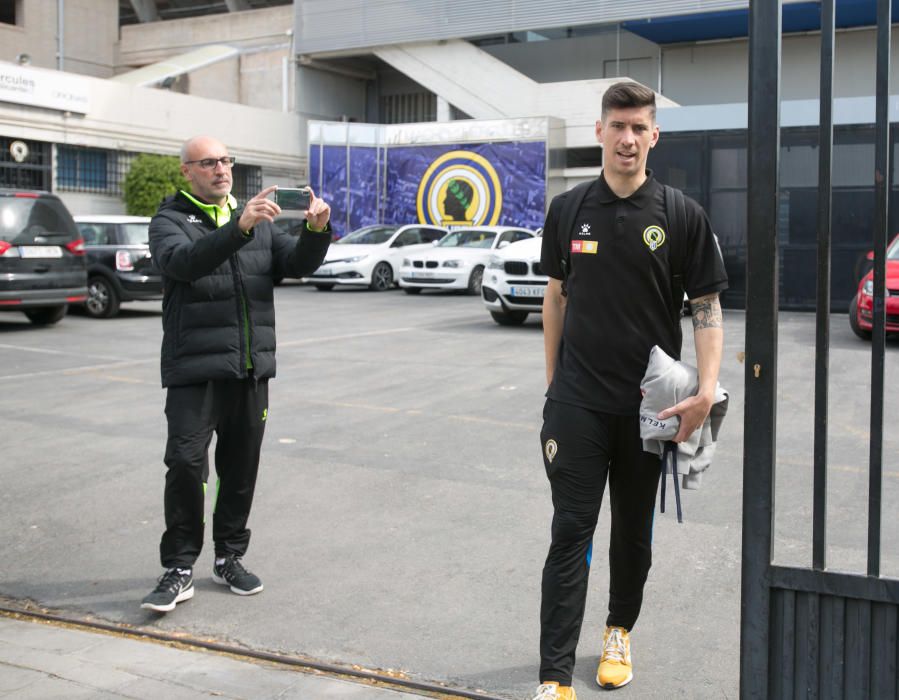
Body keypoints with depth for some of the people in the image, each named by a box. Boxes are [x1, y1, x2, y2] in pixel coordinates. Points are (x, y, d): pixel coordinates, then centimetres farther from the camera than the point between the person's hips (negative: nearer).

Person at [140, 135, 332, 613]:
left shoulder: (258, 219, 16)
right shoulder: (170, 221, 2)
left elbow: (297, 264, 3)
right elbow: (184, 261, -21)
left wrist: (316, 230, -19)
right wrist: (240, 227, -34)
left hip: (252, 367, 4)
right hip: (194, 369, -4)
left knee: (241, 468, 9)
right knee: (186, 464, -9)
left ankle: (230, 557, 24)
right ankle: (179, 569, 3)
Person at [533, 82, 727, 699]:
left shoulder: (682, 216, -4)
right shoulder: (568, 210, 2)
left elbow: (707, 307, -3)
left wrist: (707, 388, -17)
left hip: (648, 405, 0)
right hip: (578, 402, 0)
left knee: (634, 532, 15)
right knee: (571, 533, -2)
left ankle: (620, 634, 38)